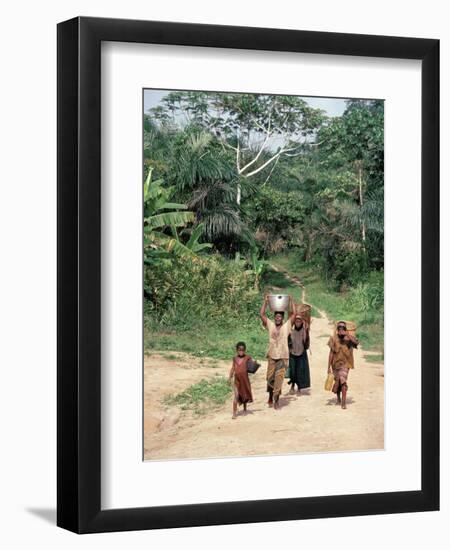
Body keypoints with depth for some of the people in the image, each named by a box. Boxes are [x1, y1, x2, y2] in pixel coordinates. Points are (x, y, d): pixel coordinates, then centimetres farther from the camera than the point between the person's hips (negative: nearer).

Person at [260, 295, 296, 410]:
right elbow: (262, 314, 3)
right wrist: (265, 301, 1)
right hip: (272, 356, 2)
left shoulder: (286, 326, 3)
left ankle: (276, 400, -3)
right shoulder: (270, 325, 6)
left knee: (279, 378, -8)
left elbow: (292, 314, -2)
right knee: (270, 378, 6)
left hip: (283, 357, -2)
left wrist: (290, 301, -2)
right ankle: (270, 398, 23)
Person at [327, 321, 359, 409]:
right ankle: (338, 398, 42)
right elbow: (331, 353, 0)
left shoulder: (349, 338, -6)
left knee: (343, 381, -19)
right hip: (335, 363, 3)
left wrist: (347, 335, -34)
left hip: (345, 363, -3)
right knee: (337, 382, 15)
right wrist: (329, 367, -1)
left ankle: (344, 402, -19)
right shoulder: (333, 338, -3)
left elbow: (356, 342, -27)